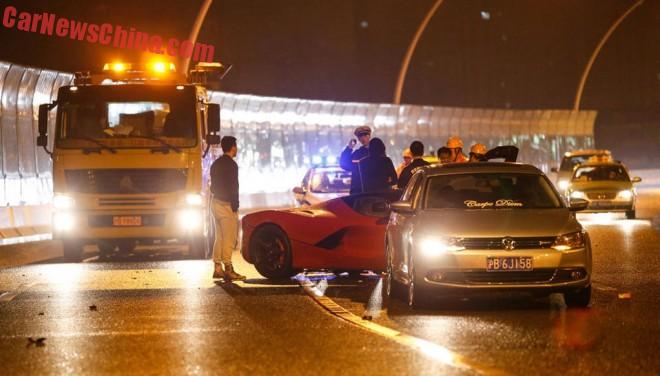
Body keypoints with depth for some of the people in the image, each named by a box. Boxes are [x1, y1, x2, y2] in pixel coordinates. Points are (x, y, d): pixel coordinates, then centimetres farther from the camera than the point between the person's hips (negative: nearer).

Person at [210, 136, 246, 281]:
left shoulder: (216, 164, 14)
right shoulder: (231, 164, -13)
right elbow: (232, 187, -18)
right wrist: (235, 206, -15)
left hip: (215, 202, 9)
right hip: (227, 204, -9)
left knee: (219, 237, 13)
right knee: (229, 239, -7)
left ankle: (218, 269, 14)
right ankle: (228, 270, -9)